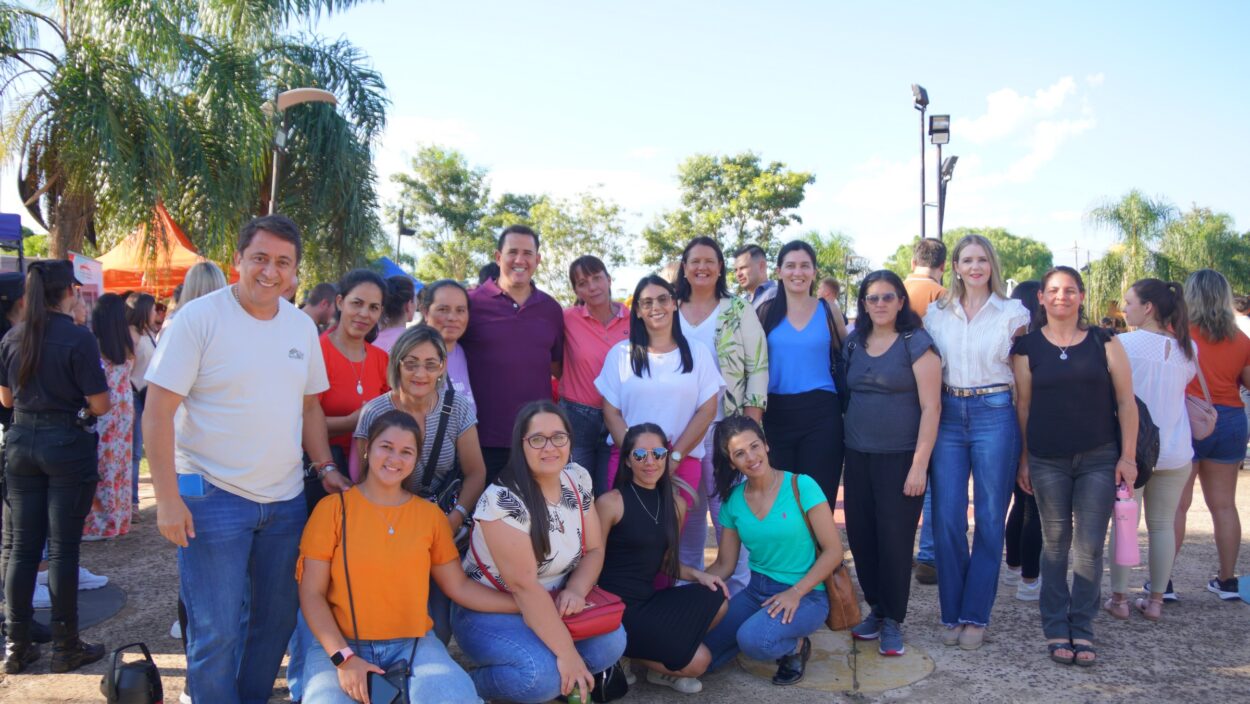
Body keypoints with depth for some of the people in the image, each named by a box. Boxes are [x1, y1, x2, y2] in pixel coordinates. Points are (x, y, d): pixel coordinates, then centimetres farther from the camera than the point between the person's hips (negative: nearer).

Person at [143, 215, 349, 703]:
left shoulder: (303, 326, 7)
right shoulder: (199, 318, -10)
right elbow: (158, 412, -13)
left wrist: (325, 467, 5)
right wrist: (167, 498, -17)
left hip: (286, 499, 6)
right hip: (211, 496, -6)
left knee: (277, 621, 16)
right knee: (216, 633, 0)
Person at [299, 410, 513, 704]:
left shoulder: (430, 515, 8)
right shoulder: (333, 509, -1)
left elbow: (459, 587, 10)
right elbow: (312, 594, -2)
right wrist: (343, 657, -15)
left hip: (412, 644, 2)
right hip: (341, 644, -2)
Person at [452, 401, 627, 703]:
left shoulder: (578, 479, -3)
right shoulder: (503, 500, -25)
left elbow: (594, 549, 3)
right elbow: (524, 585, -27)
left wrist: (575, 590, -18)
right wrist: (566, 652, -27)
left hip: (550, 607, 6)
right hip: (487, 613, -6)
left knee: (611, 641, -18)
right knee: (544, 674, -31)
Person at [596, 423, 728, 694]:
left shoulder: (675, 503, 9)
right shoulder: (610, 502, -11)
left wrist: (698, 575, 2)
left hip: (649, 599, 7)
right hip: (616, 606, -7)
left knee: (716, 600, -17)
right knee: (697, 661, -15)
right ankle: (627, 653, 9)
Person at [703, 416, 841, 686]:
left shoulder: (800, 486, -13)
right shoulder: (733, 500, 1)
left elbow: (834, 551, -12)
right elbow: (724, 565, 7)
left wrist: (795, 593, -21)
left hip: (805, 595, -5)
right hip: (756, 591, 5)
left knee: (752, 639, -33)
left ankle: (795, 647, 1)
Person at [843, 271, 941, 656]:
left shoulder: (916, 343, -6)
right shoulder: (855, 343, 10)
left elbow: (930, 406, -10)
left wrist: (919, 464, -15)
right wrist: (846, 445, 7)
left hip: (900, 458, -5)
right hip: (858, 456, 5)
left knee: (894, 539, -1)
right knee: (861, 535, 6)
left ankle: (893, 621, 14)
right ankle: (876, 609, 24)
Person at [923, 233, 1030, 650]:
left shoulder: (1013, 313, 3)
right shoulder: (936, 313, 10)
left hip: (995, 416, -2)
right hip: (948, 416, 2)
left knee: (990, 519, 2)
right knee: (946, 518, 1)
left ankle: (976, 616, 12)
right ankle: (952, 613, 13)